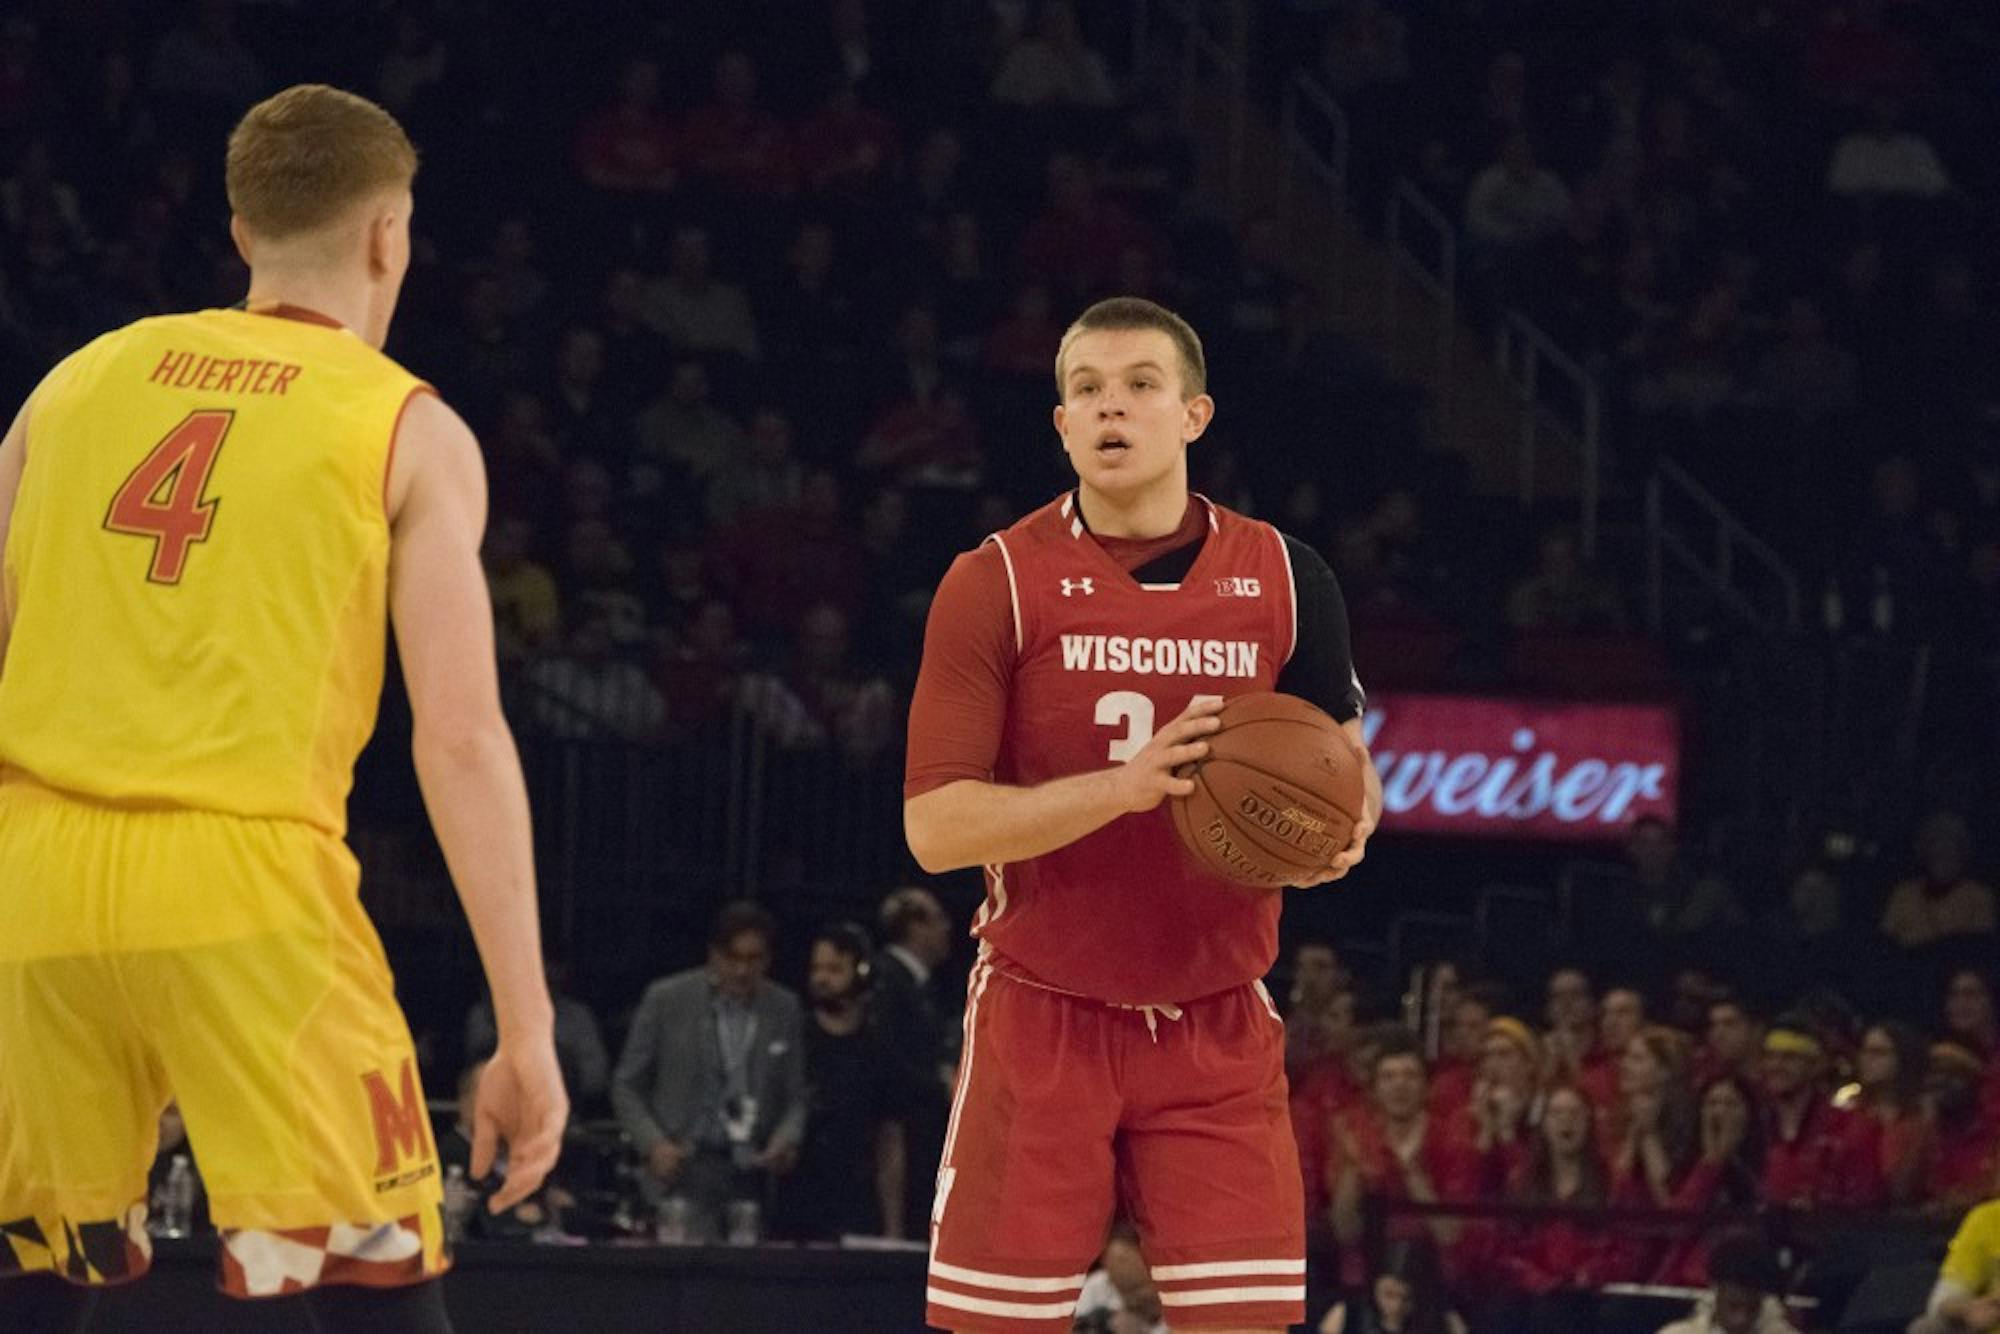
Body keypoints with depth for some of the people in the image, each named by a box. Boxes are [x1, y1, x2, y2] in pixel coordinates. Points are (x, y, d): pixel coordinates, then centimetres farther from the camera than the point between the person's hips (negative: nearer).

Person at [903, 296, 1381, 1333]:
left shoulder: (1284, 581, 3)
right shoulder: (994, 585, -5)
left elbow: (1349, 765, 15)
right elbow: (934, 827, -11)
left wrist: (1343, 833, -9)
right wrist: (1122, 787, -25)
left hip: (1217, 1027, 2)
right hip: (1041, 1022, -2)